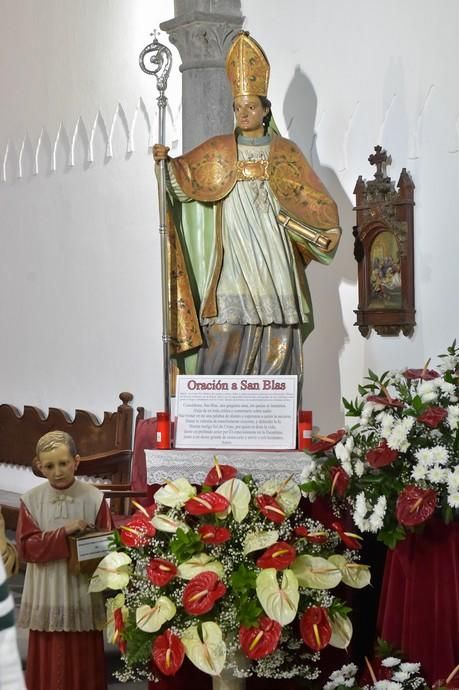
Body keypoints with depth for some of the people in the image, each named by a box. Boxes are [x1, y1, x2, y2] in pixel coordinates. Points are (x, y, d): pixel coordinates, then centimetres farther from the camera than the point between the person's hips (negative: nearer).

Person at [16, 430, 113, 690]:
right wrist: (63, 533, -19)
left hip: (83, 595, -1)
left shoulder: (94, 498, -6)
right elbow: (26, 548, -9)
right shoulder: (31, 500, -3)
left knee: (84, 663, 7)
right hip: (47, 597, 1)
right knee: (49, 664, 7)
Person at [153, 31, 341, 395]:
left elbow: (315, 201, 5)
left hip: (272, 258, 0)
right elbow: (184, 177, 2)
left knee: (276, 342, -1)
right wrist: (167, 162, -18)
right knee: (225, 335, -8)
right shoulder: (219, 151, 10)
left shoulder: (285, 152, 8)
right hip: (233, 259, 0)